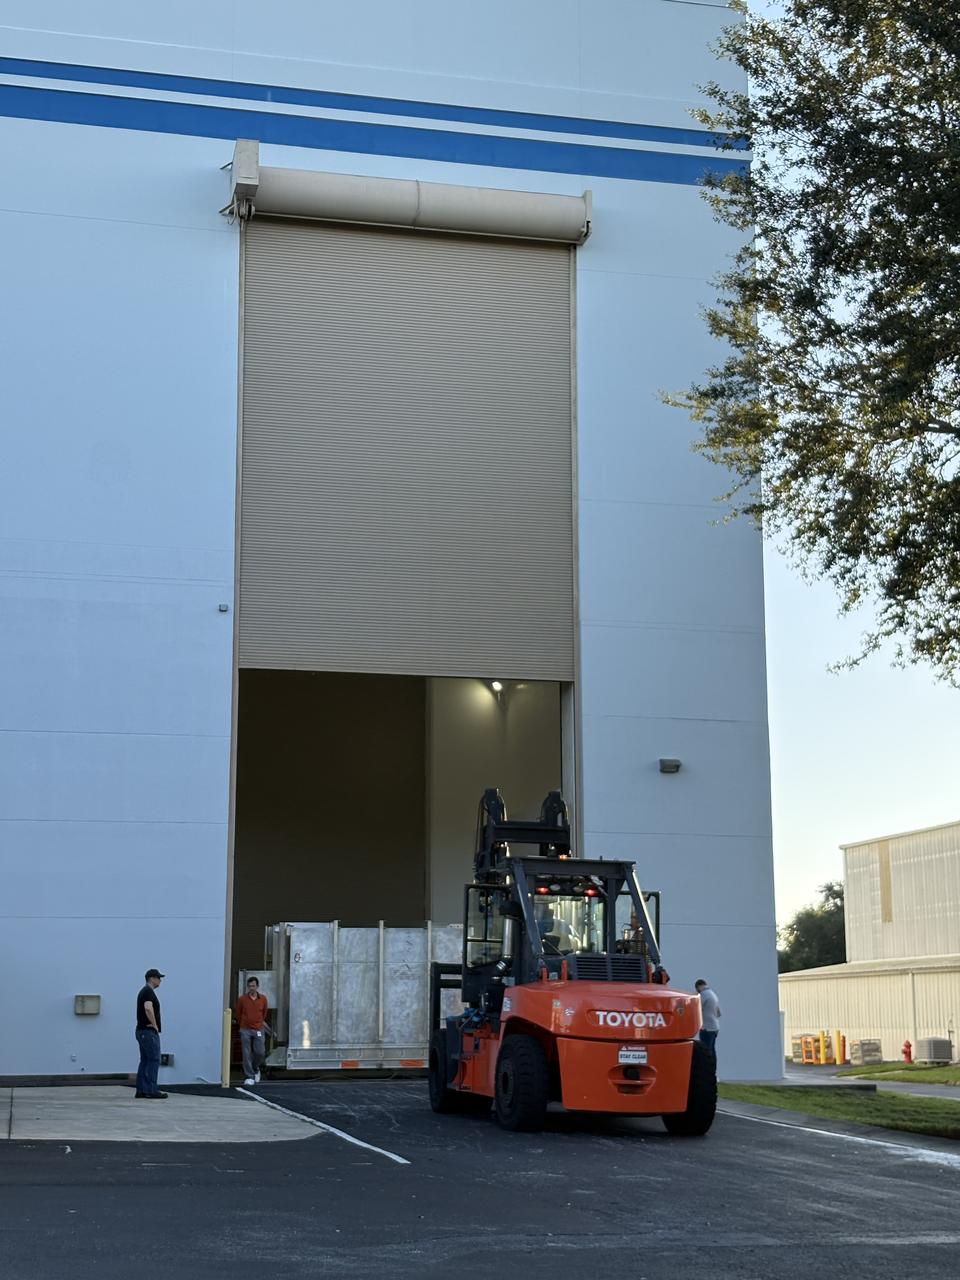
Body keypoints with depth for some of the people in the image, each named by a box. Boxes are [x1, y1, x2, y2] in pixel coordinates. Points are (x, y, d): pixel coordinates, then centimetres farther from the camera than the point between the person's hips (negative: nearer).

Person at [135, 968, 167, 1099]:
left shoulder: (144, 991, 18)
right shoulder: (149, 991, -14)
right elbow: (148, 1008, -31)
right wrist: (155, 1024, -20)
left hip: (142, 1031, 10)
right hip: (149, 1032, -10)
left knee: (145, 1061, 9)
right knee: (154, 1060, -8)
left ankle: (141, 1090, 7)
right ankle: (151, 1090, -8)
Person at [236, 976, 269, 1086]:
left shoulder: (263, 999, 2)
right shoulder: (242, 999, -1)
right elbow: (238, 1014, 13)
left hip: (258, 1030, 1)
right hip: (245, 1031, -1)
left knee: (260, 1052, -3)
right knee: (247, 1054, -3)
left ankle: (256, 1069, 26)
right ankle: (249, 1077, 3)